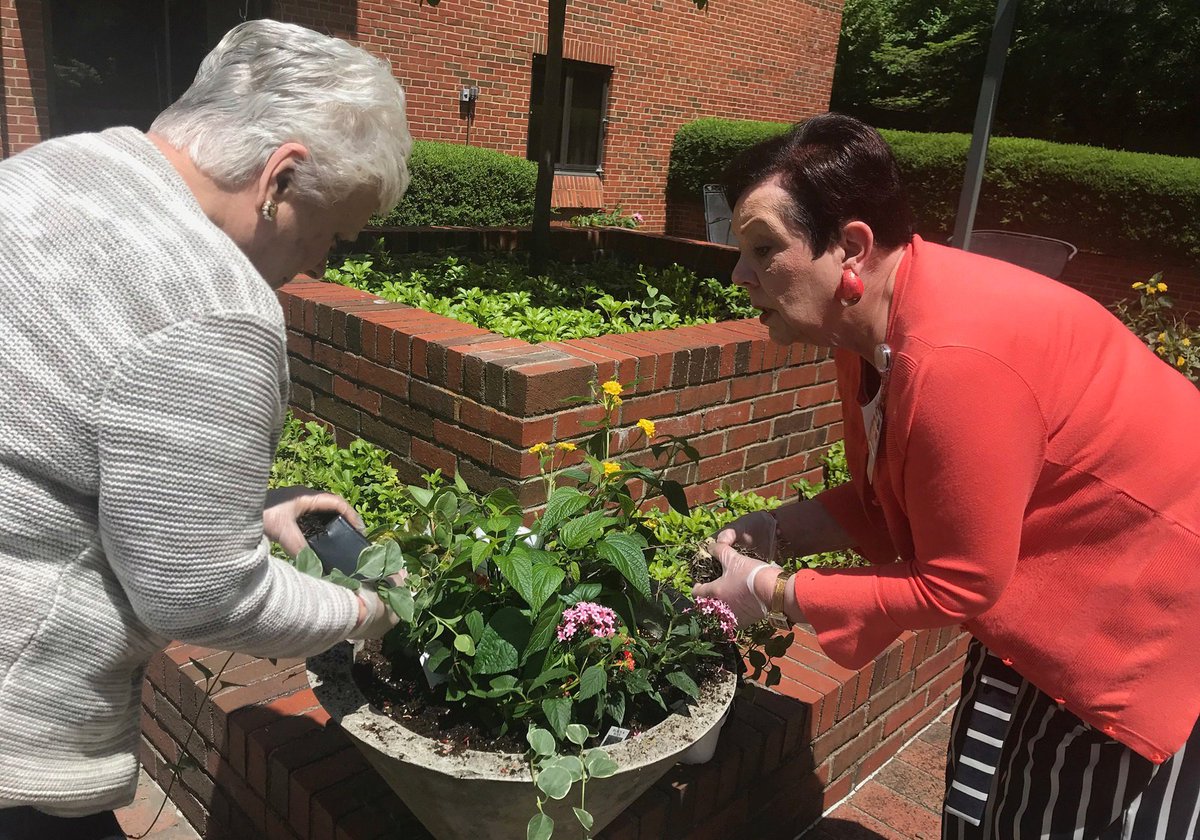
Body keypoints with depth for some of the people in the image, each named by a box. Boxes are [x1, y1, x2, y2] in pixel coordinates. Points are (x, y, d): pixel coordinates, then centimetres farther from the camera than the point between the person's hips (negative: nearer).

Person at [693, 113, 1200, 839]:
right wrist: (778, 533, -11)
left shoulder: (953, 359, -37)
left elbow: (955, 587, -27)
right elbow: (889, 500, 2)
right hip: (1045, 586, 8)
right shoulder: (872, 318, -8)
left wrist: (776, 595, -20)